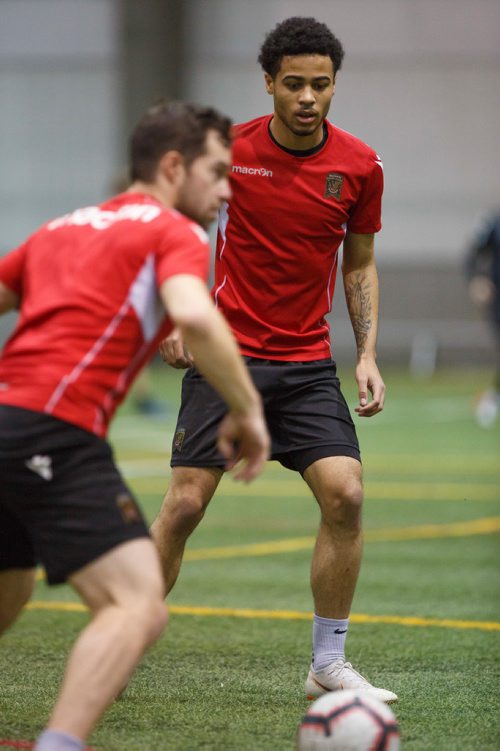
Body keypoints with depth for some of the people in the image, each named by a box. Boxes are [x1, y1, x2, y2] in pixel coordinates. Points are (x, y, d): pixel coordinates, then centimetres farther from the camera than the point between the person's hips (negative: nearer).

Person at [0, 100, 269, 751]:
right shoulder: (174, 233, 3)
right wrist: (247, 411, -8)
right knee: (138, 607, -17)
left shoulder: (62, 228, 26)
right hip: (57, 435, -8)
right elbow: (194, 317, -16)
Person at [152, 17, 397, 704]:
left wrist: (368, 354, 0)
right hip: (226, 355, -2)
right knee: (185, 502, -8)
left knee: (346, 494, -14)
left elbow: (360, 265, 11)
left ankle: (328, 664, -1)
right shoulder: (230, 150, -7)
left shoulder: (360, 167, -2)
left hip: (309, 363, 2)